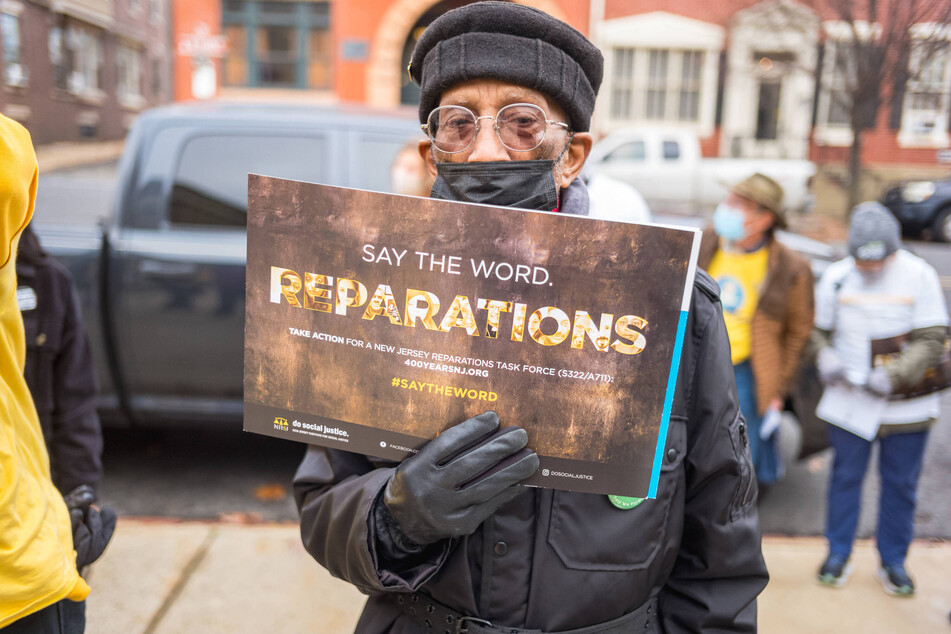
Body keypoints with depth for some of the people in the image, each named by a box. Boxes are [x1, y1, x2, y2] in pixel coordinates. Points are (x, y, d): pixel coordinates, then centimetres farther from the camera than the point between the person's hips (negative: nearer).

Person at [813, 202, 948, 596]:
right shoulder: (836, 277, -4)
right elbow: (820, 330, 6)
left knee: (900, 484, 11)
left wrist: (894, 375, -22)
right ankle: (839, 553, 30)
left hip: (906, 406, 0)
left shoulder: (919, 275, -8)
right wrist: (825, 358, -16)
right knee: (846, 476, 12)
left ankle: (893, 561, 30)